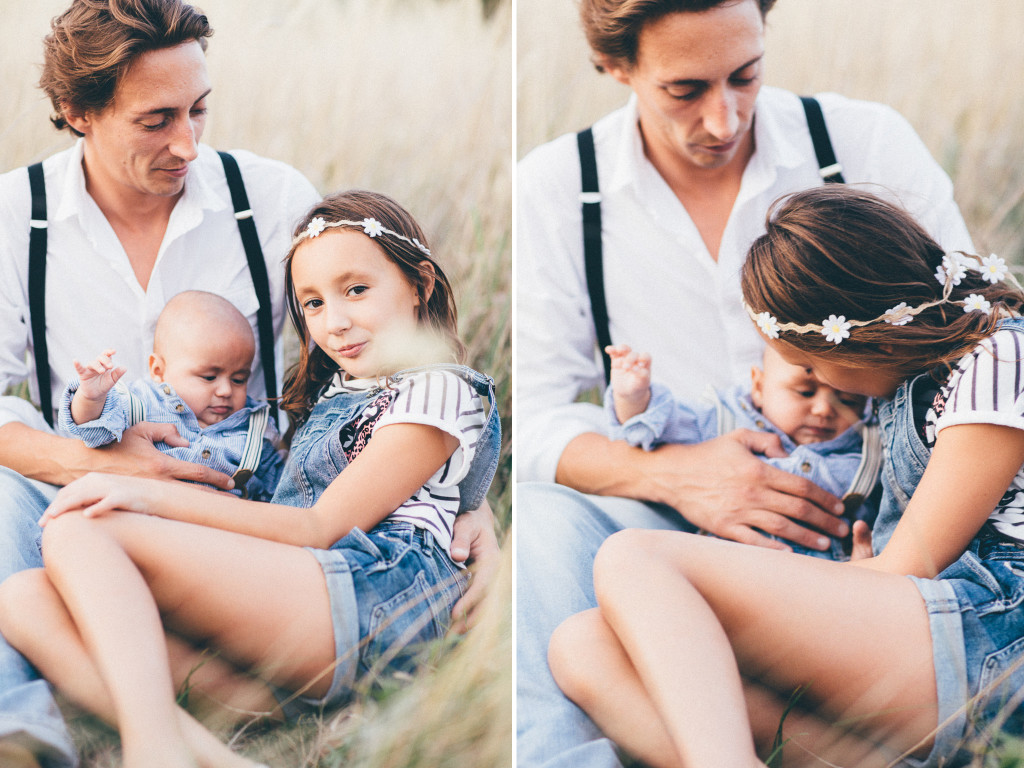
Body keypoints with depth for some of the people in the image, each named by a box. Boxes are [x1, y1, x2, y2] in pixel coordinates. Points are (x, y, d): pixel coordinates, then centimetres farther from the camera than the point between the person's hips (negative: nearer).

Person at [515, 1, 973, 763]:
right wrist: (673, 474, -24)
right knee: (538, 521, -31)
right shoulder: (553, 187, 0)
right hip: (669, 517, 0)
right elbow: (533, 421, -3)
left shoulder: (872, 144, 1)